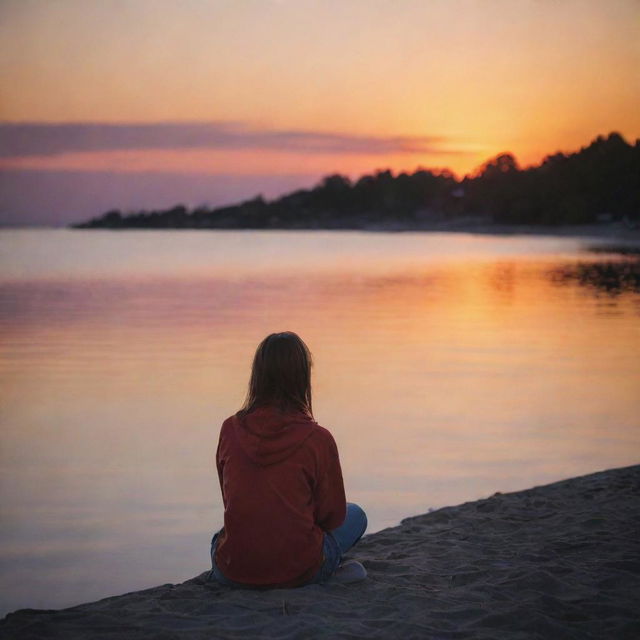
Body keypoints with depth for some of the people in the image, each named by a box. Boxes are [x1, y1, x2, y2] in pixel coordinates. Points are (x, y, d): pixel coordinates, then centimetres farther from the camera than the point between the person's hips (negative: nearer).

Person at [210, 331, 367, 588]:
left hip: (233, 572, 4)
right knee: (355, 516, 24)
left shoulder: (230, 429, -4)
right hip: (297, 571, -4)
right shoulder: (317, 439, -13)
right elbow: (332, 515, -2)